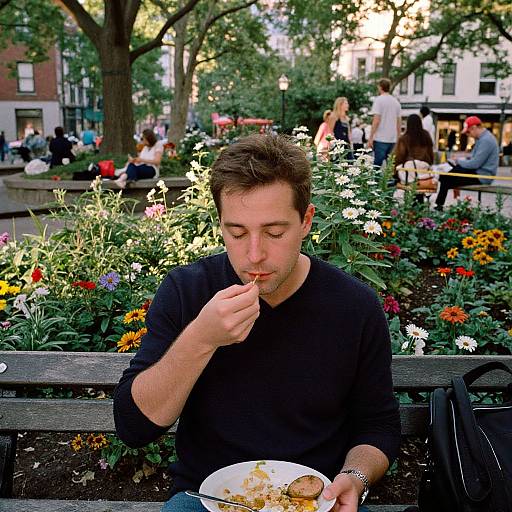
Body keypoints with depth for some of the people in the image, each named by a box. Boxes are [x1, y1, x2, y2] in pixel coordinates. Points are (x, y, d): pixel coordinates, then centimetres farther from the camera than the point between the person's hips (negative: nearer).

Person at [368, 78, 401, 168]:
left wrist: (370, 138, -10)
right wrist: (398, 138, 20)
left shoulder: (378, 100, -5)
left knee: (378, 164, -5)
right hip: (393, 139, 6)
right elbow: (398, 123, 14)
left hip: (380, 139, -6)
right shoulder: (396, 101, 13)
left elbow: (376, 120, -12)